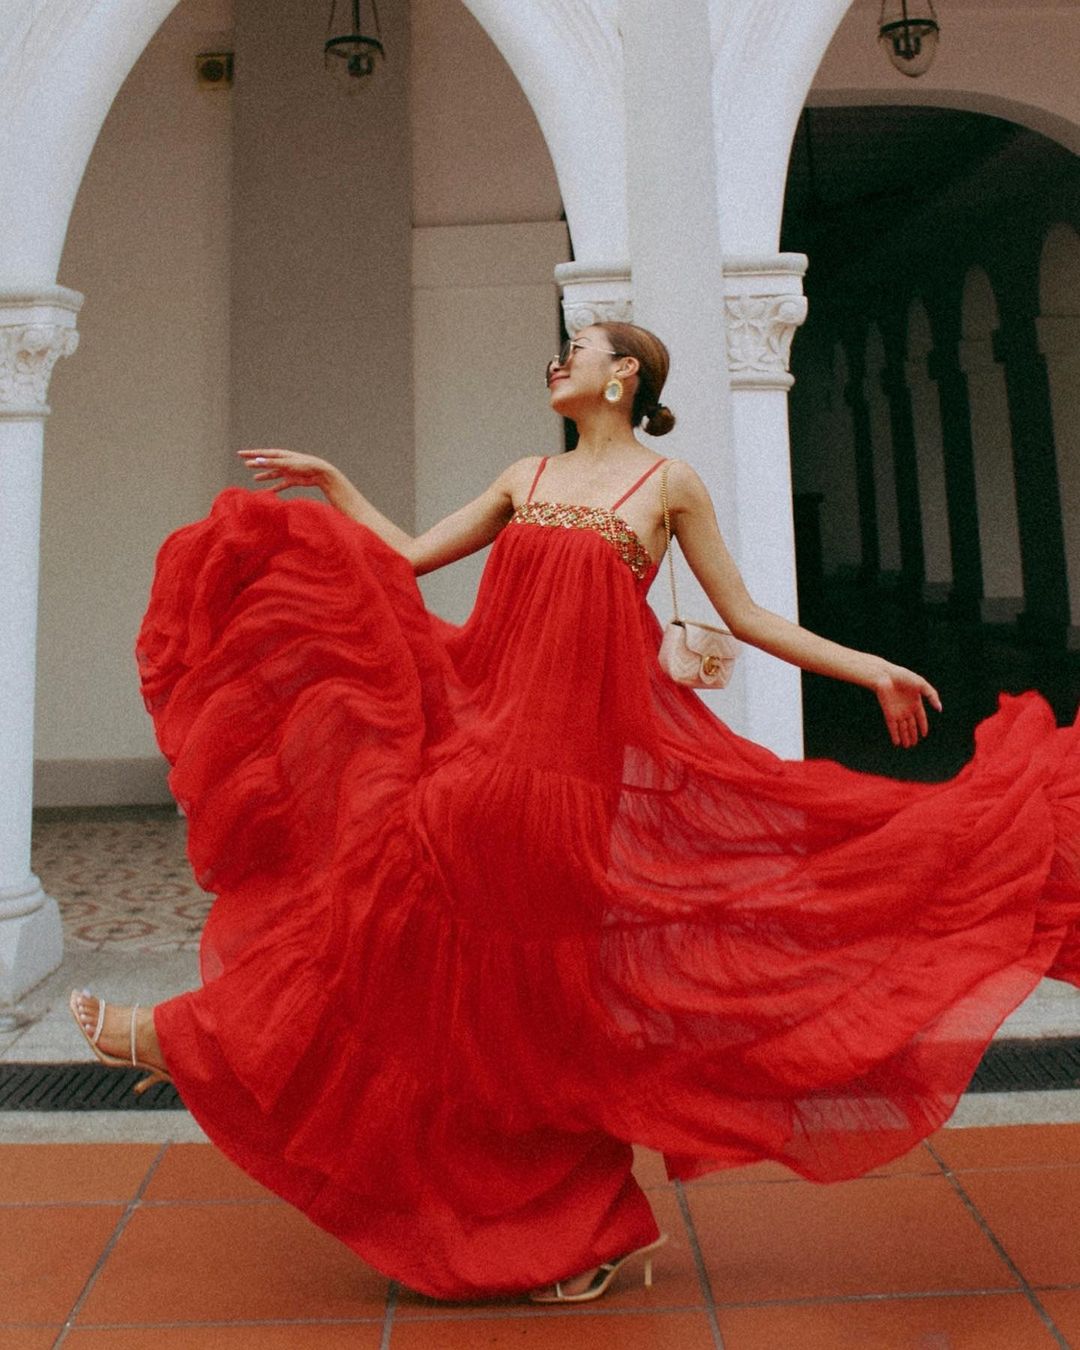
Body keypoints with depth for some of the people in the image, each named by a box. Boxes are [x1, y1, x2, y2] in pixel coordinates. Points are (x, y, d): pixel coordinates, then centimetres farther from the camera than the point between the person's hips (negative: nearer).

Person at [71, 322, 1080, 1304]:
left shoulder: (670, 483, 5)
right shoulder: (527, 477, 17)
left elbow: (745, 617, 5)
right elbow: (412, 556, 18)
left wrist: (872, 670, 0)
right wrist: (331, 483, 21)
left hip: (590, 737, -4)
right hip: (484, 717, 5)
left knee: (544, 978, 0)